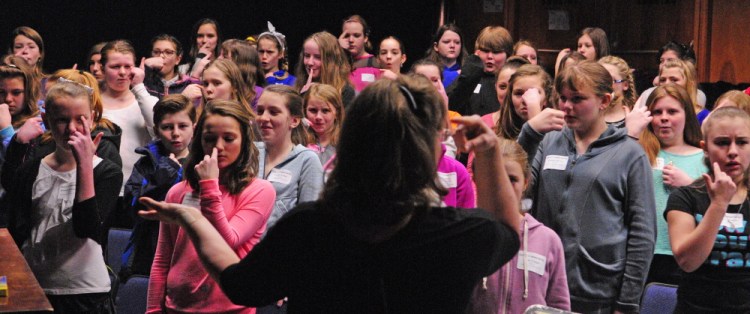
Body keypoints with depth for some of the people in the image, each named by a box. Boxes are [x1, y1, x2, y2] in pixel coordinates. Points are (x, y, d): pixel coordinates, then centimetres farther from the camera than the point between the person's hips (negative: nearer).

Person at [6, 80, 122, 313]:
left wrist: (85, 163, -20)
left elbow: (87, 228, -18)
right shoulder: (30, 172, 4)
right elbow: (16, 235, 4)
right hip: (33, 288, 2)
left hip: (86, 292, -2)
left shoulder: (107, 172, -3)